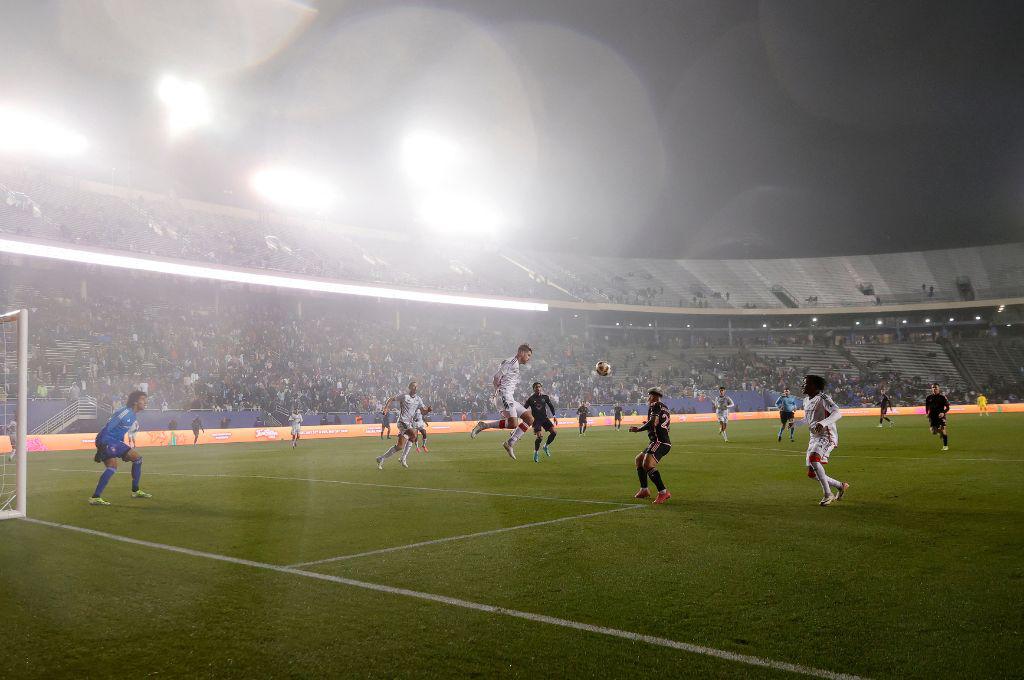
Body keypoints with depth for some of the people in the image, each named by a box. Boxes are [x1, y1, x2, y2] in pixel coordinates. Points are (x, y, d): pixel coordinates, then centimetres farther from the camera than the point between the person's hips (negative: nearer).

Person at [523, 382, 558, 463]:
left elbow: (551, 406, 15)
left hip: (544, 418, 4)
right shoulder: (531, 399, -5)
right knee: (539, 437, -16)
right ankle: (536, 453, 4)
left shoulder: (545, 397, 5)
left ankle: (546, 446, 11)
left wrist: (554, 417, 12)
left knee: (554, 432, -12)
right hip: (536, 419, -4)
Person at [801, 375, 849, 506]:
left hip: (827, 437, -9)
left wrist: (823, 423, -44)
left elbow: (837, 413, -30)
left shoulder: (823, 398, -13)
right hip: (814, 438, 9)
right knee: (812, 474, 6)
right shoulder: (806, 401, 13)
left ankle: (828, 495, -25)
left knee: (813, 459, -34)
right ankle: (841, 486, 28)